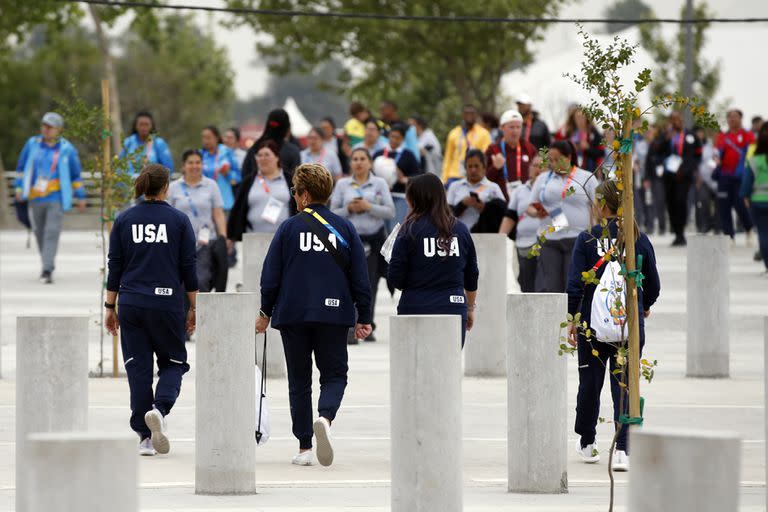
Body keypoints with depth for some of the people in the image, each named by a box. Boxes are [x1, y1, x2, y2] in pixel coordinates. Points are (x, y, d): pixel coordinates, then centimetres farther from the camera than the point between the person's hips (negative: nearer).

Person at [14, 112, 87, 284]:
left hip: (56, 198, -3)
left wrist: (81, 198, 9)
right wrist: (19, 188, 8)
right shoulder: (32, 144, 4)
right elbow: (21, 167, 15)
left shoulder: (67, 150, -1)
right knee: (40, 232, 12)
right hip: (35, 198, 3)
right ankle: (48, 263, 32)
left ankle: (47, 271, -19)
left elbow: (75, 175, 8)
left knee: (52, 232, -14)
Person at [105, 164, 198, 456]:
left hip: (131, 303, 2)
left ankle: (144, 437, 3)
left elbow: (114, 267, 5)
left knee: (138, 367, 6)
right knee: (173, 362, 12)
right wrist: (194, 308, 8)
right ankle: (160, 408, -17)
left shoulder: (124, 220, 3)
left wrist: (110, 307, 12)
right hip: (168, 302, -2)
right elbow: (189, 268, 0)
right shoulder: (178, 220, -1)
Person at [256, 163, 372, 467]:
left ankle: (304, 448, 7)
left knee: (299, 381, 9)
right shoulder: (344, 228, 3)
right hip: (334, 315, 0)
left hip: (293, 315, 0)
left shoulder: (289, 228, -1)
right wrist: (364, 317, 10)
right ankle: (325, 418, -22)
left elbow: (271, 275, 1)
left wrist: (265, 312, 13)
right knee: (334, 374, 9)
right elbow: (360, 278, 4)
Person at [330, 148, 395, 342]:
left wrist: (369, 207, -11)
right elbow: (333, 213, 8)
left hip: (374, 238, 0)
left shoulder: (380, 184, 7)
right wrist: (349, 209, -9)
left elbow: (390, 211, 0)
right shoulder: (342, 184, 10)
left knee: (370, 283, 1)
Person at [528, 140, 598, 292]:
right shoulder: (543, 179, 15)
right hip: (549, 240, 2)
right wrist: (537, 213, -7)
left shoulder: (587, 178, 6)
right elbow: (530, 207, 17)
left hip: (577, 239, -2)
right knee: (548, 287, -7)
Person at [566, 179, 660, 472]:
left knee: (590, 382, 14)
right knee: (625, 385, 3)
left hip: (593, 322, -1)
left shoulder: (587, 239, -6)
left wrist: (572, 319, 1)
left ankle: (587, 443, 29)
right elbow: (653, 283, 6)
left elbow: (575, 283, -8)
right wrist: (645, 306, 26)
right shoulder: (639, 239, 0)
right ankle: (622, 450, -8)